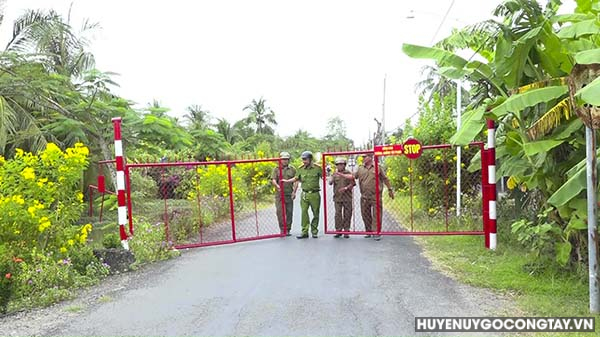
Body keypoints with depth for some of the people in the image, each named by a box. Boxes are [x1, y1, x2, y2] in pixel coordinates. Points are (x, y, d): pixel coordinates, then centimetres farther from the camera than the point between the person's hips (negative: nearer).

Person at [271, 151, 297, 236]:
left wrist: (294, 191, -5)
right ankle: (282, 229, 1)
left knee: (289, 212, 3)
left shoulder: (292, 169, 11)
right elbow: (273, 180, -4)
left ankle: (288, 230, 13)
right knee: (280, 211, -8)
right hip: (279, 194, -1)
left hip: (289, 194, 1)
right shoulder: (276, 169, 8)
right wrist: (277, 186, -24)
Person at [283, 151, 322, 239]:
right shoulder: (300, 169, 5)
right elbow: (296, 179, 19)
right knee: (304, 213, -5)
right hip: (304, 194, 2)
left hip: (315, 194, -2)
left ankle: (314, 231, 19)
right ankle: (304, 232, 0)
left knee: (316, 214, 6)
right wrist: (286, 181, 13)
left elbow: (323, 177, 5)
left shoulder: (317, 168, -2)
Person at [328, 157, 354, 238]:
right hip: (337, 197, 1)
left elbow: (352, 184, 2)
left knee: (347, 214, 2)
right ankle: (338, 230, 6)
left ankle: (346, 230, 10)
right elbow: (330, 182, -2)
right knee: (338, 214, -1)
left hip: (347, 197, -1)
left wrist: (346, 188, -14)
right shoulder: (335, 174, 10)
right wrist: (334, 175, -18)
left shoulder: (348, 173, 4)